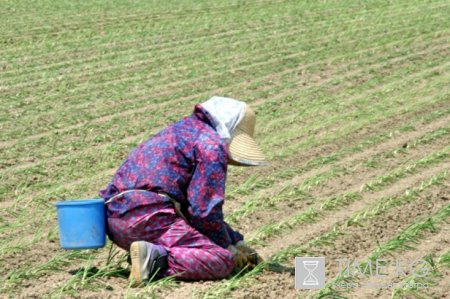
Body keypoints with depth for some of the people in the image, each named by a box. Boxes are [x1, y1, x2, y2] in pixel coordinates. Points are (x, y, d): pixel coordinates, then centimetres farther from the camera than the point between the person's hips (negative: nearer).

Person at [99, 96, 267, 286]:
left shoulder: (184, 129, 29)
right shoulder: (212, 145, -2)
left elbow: (199, 205, 33)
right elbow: (204, 210, -8)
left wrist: (237, 242, 29)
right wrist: (228, 245, 9)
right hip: (149, 217, -10)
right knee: (222, 261, -15)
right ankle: (155, 259, -32)